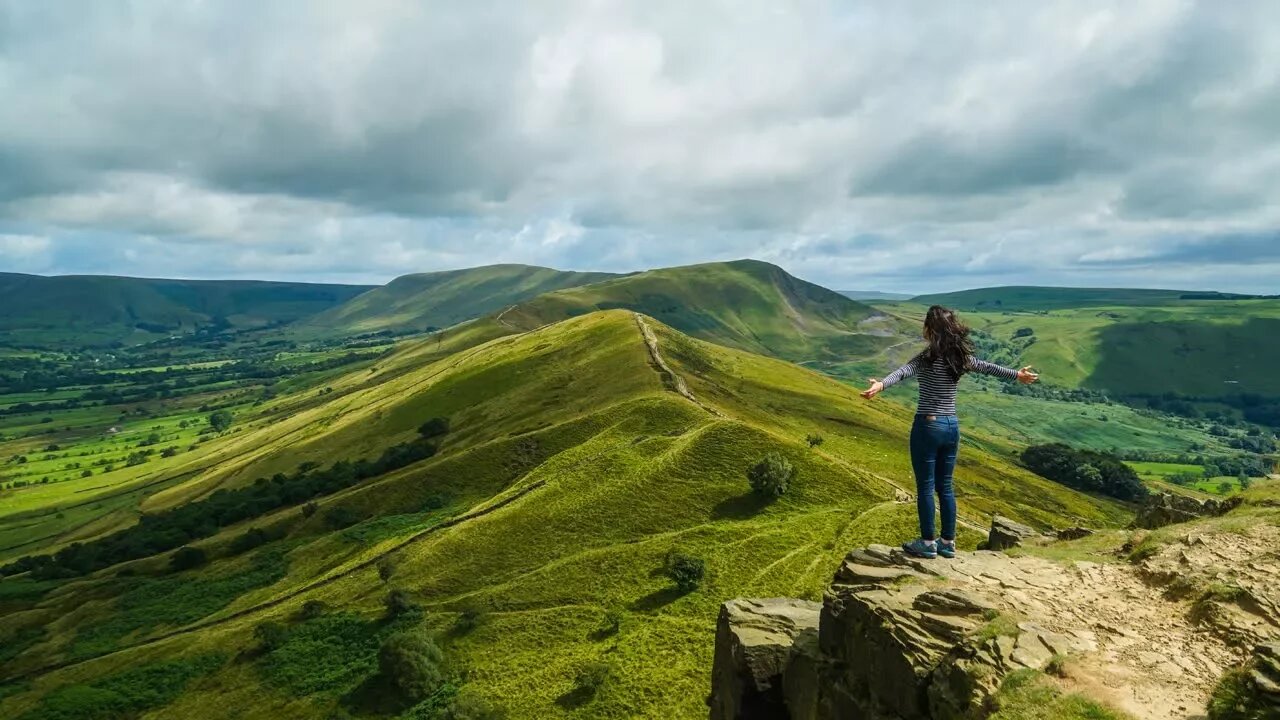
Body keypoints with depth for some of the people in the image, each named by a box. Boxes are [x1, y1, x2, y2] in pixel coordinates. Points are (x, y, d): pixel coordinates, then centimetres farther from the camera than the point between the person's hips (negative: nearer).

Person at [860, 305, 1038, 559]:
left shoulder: (929, 357, -16)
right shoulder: (961, 356, 4)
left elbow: (904, 371, -35)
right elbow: (987, 367, 19)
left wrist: (881, 384, -52)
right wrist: (1017, 375, 36)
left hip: (928, 426, -7)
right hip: (951, 427, 7)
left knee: (925, 487, 4)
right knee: (945, 486, 15)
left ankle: (928, 543, 12)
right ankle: (948, 542, 23)